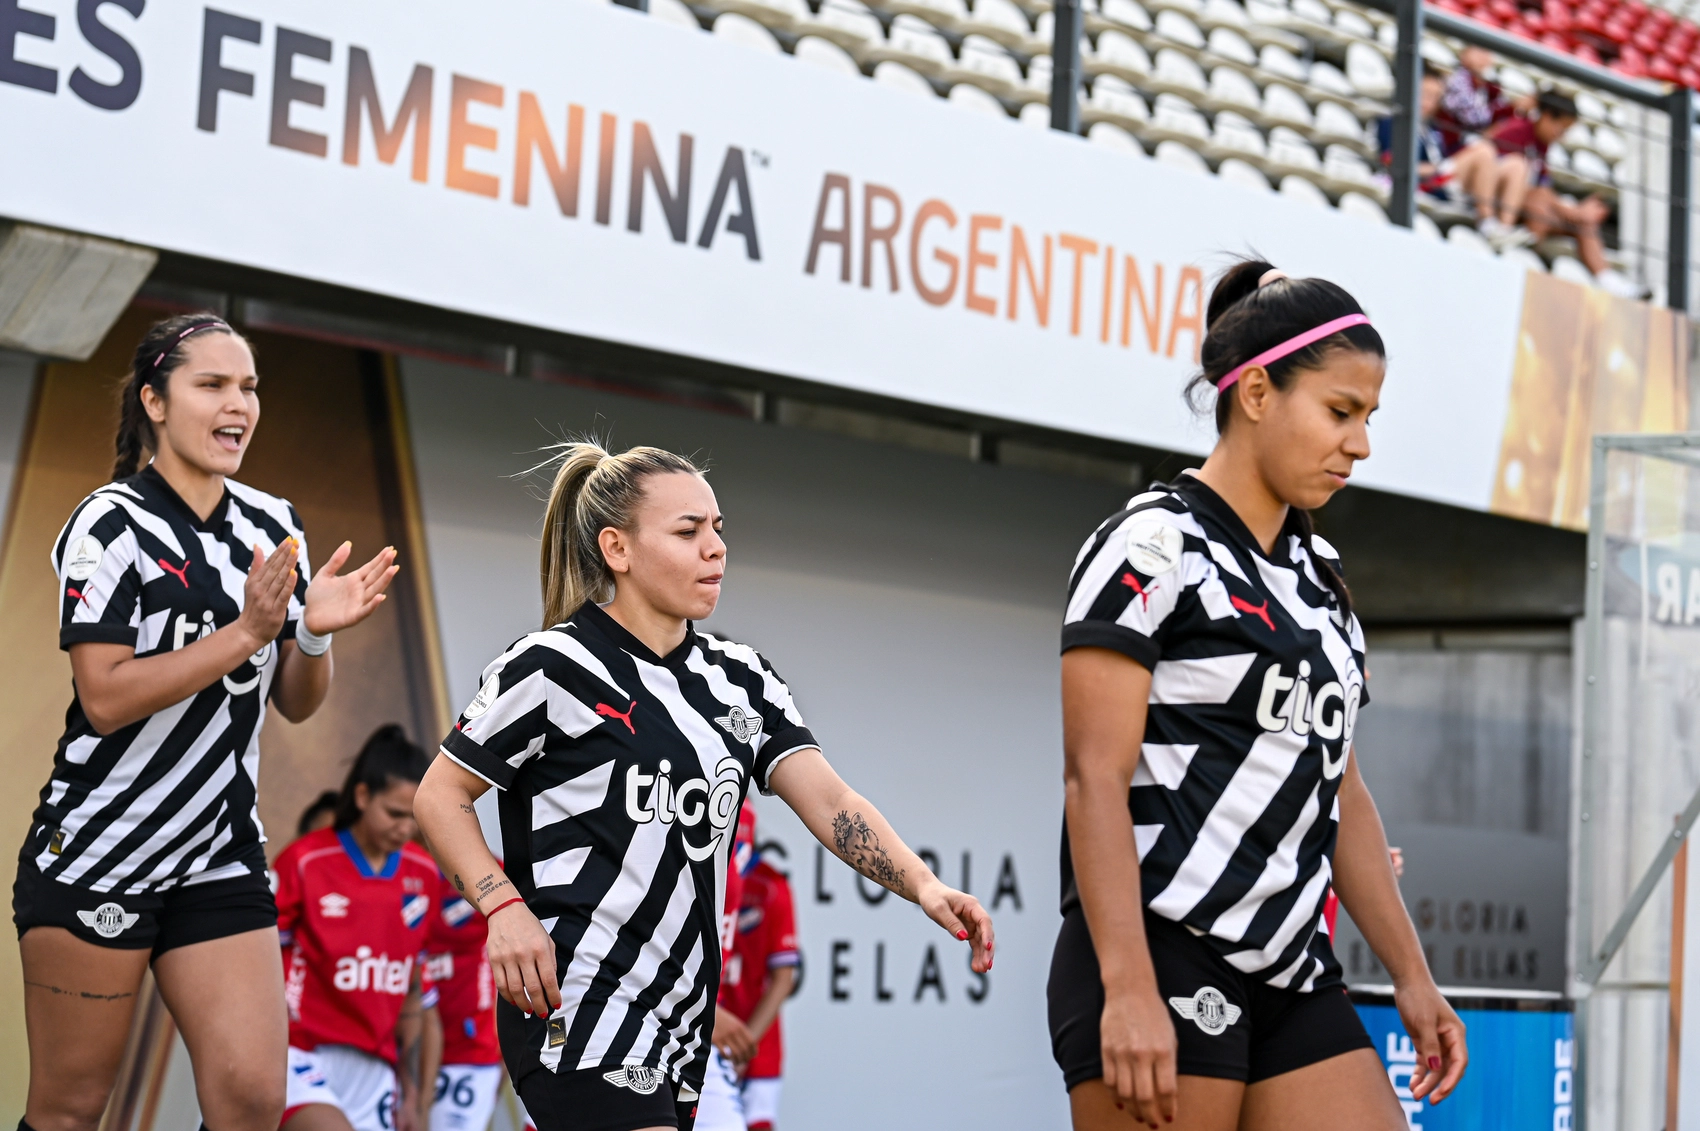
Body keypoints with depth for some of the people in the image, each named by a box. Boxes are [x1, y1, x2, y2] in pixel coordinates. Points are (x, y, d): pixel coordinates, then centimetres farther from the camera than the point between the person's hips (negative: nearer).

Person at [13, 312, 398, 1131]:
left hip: (221, 863, 5)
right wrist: (245, 631, -23)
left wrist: (315, 632, -9)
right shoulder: (111, 524, -10)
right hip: (95, 855, -5)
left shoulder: (272, 527, 8)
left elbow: (295, 703, 12)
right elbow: (105, 698, -19)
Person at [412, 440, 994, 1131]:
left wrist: (923, 886, -17)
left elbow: (829, 803, 0)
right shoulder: (555, 667, -6)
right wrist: (504, 907, -17)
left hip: (678, 1028, 7)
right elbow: (439, 797, -1)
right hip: (574, 1005, -7)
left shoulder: (740, 679, 11)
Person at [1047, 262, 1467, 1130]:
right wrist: (1129, 990, -22)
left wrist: (1411, 976, 17)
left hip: (1294, 984, 8)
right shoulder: (1152, 545, -6)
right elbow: (1095, 776, -14)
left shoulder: (1317, 575, 18)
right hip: (1159, 965, -7)